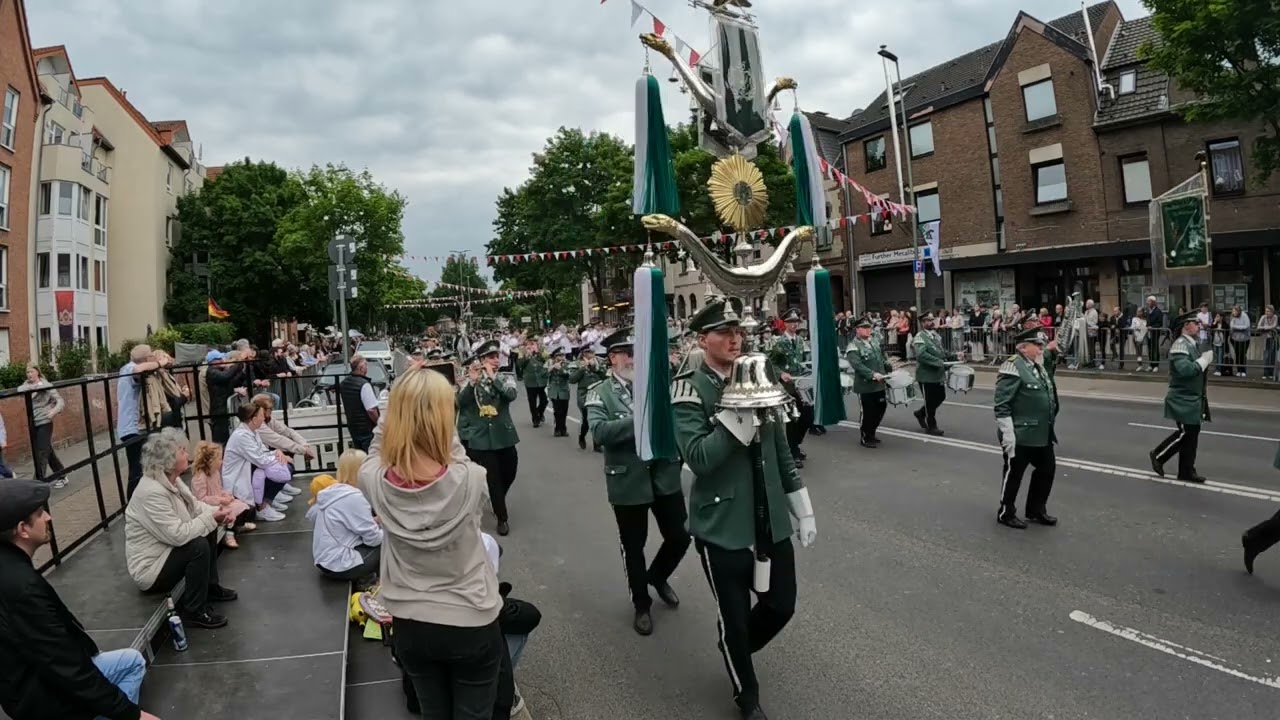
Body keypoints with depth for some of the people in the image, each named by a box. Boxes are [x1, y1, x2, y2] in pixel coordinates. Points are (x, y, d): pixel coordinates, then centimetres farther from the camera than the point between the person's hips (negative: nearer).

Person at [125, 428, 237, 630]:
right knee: (199, 546, -26)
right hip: (150, 567, -10)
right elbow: (178, 535, -32)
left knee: (209, 530, 8)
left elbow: (195, 506, 10)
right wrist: (211, 518, -23)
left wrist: (217, 512, -9)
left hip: (166, 550, 10)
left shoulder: (171, 479, -1)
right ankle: (194, 612, -11)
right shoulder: (152, 492, -30)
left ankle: (210, 587, 20)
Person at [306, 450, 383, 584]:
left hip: (324, 560, 9)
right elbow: (372, 538, -15)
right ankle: (364, 577, 1)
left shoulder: (330, 491, 5)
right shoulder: (354, 497, -20)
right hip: (340, 565, -9)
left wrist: (372, 521, 9)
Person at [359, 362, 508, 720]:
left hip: (409, 626, 3)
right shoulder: (470, 481, -27)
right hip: (471, 625, -3)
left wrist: (402, 395, 1)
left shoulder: (375, 481, -20)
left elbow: (378, 447, 4)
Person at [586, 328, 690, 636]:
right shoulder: (599, 393, -6)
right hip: (628, 481, -3)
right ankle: (642, 604, 33)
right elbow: (598, 432, -21)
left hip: (665, 475, 3)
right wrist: (639, 419, -27)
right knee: (633, 546, 11)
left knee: (679, 537, 11)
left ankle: (658, 577, 42)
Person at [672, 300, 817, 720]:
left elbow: (781, 450, 12)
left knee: (781, 606, 15)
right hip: (722, 526, -5)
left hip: (771, 521, 5)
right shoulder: (688, 391, -12)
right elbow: (699, 458, -24)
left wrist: (804, 510, 12)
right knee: (734, 617, 9)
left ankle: (736, 651, 46)